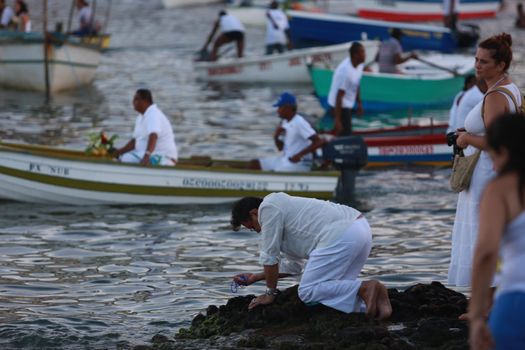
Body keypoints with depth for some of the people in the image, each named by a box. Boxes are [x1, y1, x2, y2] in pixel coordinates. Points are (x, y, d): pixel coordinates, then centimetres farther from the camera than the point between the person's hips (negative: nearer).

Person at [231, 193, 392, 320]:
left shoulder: (267, 208, 3)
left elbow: (270, 256, 3)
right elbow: (293, 265, 37)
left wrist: (270, 293, 14)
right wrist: (256, 277, 42)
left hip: (341, 237, -10)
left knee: (307, 292, -6)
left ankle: (365, 289, -18)